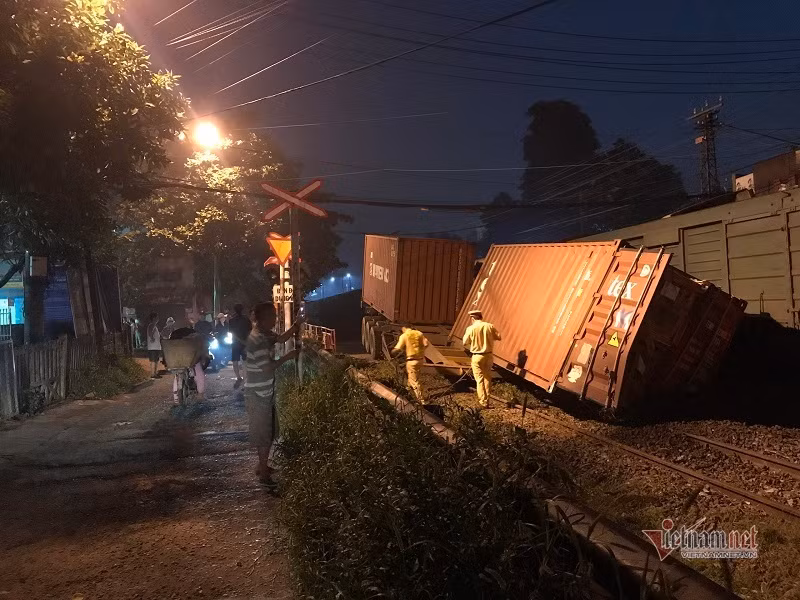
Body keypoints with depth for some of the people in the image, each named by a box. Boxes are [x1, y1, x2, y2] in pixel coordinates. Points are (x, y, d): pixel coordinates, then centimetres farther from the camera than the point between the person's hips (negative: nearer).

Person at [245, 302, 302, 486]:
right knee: (264, 433, 0)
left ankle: (262, 466, 34)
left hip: (265, 392, 10)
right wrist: (287, 357, -17)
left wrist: (296, 325, 10)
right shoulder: (257, 339, -25)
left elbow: (281, 338, 22)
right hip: (258, 394, -10)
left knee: (268, 431, 20)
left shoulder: (265, 334, 5)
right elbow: (267, 368, -27)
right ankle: (264, 473, 12)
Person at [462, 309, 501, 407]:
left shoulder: (471, 328, -13)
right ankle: (487, 399, 24)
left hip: (477, 356, -3)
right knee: (487, 378, 16)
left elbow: (465, 342, -6)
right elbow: (498, 337, 4)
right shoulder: (490, 326, -6)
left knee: (480, 379, 5)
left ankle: (483, 402, 5)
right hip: (488, 355, 3)